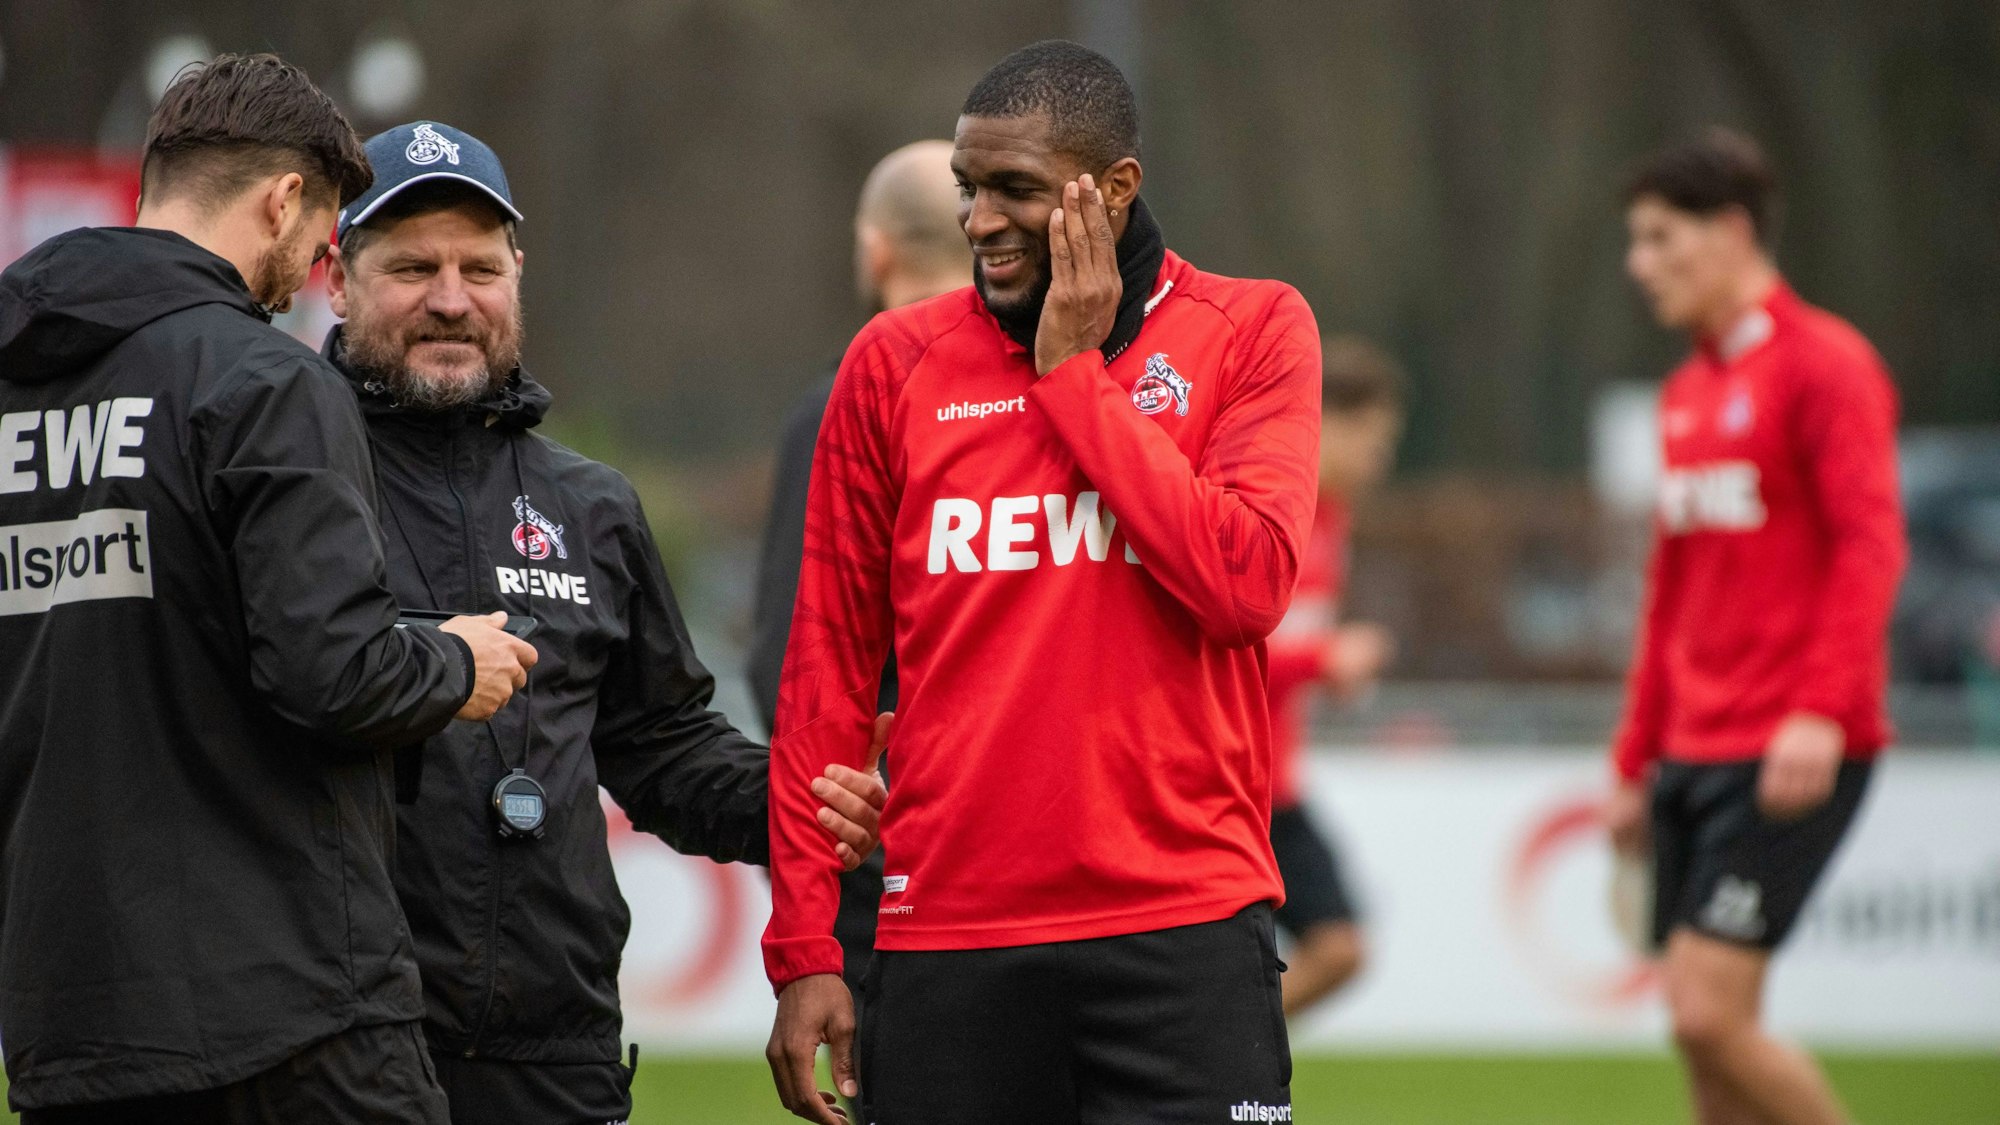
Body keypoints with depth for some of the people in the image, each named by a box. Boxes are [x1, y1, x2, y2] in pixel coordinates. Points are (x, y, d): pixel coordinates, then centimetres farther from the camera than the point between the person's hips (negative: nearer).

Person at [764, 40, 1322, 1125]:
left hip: (1182, 936, -1)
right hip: (947, 943, 2)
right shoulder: (895, 362, 7)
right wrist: (803, 948, 3)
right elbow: (828, 670, 8)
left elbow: (1242, 584, -11)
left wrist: (1073, 372, -7)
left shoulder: (1252, 331, 4)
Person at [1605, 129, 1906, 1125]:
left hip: (1789, 760, -8)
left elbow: (1871, 546, -16)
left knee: (1710, 1015, -15)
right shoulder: (1686, 392, 18)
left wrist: (1823, 712, -26)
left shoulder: (1824, 363, -7)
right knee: (1698, 1027, 4)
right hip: (1696, 749, 8)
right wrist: (1636, 760, 22)